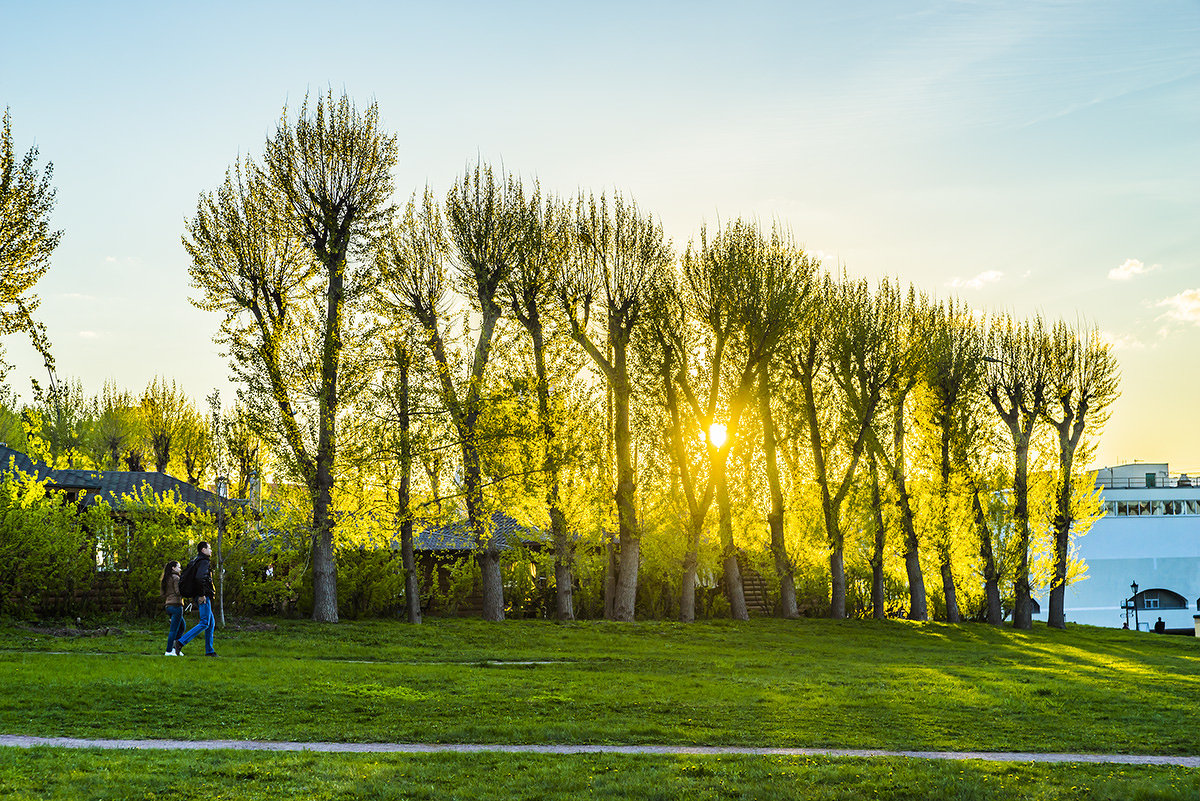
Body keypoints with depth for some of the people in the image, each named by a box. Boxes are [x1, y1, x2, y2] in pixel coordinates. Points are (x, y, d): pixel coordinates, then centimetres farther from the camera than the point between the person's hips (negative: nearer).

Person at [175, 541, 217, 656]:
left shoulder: (196, 562, 20)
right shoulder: (204, 562, -11)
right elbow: (199, 578, -28)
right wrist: (202, 594, -22)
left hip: (200, 598, 10)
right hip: (204, 598, -10)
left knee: (211, 623, 12)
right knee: (204, 623, -12)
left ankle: (209, 651, 11)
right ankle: (181, 642, -17)